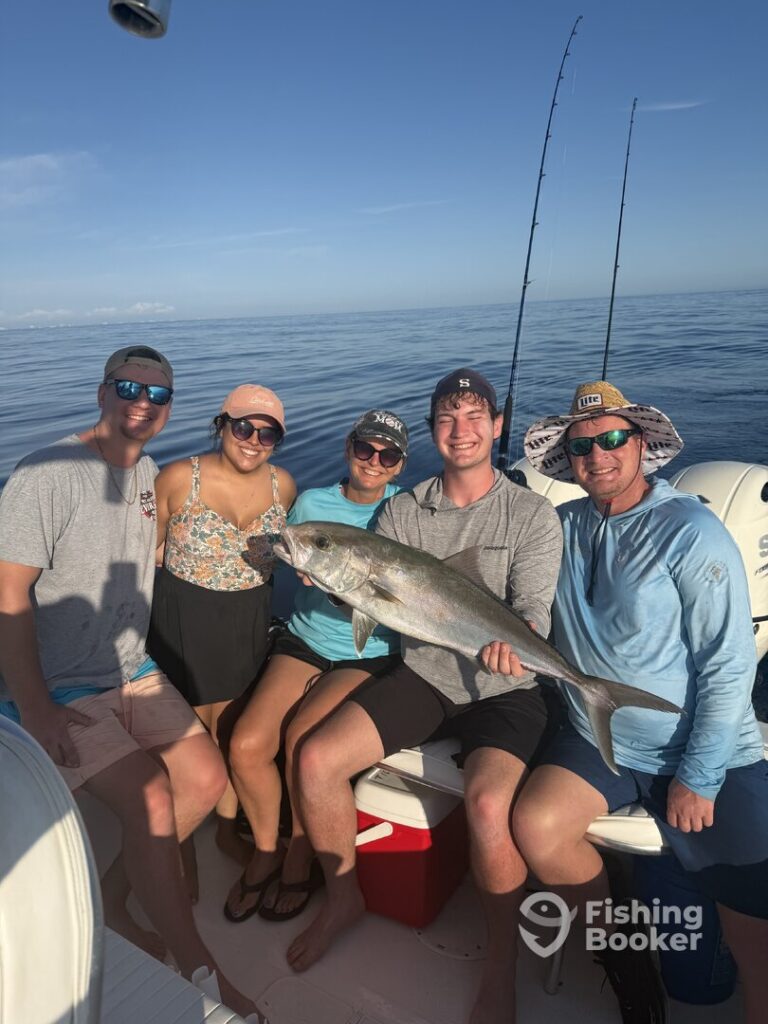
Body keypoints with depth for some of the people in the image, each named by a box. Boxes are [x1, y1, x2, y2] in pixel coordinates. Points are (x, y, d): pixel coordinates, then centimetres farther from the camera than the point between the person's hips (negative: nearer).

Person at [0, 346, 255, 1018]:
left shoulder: (149, 474, 7)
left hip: (131, 673, 7)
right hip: (58, 688, -7)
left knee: (208, 777, -3)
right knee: (151, 796, -20)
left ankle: (111, 897, 19)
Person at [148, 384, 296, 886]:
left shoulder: (283, 485, -4)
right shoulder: (179, 478, -15)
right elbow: (150, 549, -5)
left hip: (249, 624, 3)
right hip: (183, 620, -3)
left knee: (233, 728, 17)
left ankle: (229, 829, 40)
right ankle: (183, 844, 35)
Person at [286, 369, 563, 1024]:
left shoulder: (533, 516, -3)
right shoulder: (403, 510, 6)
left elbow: (533, 611, -10)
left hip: (502, 687, -3)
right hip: (421, 673, 4)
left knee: (488, 802, -30)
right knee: (316, 759, -13)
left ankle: (502, 968, -1)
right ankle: (344, 897, 14)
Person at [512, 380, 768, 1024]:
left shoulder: (691, 532, -12)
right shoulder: (561, 527, 2)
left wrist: (697, 779, -11)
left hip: (710, 754, -3)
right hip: (600, 742, 4)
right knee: (536, 827, -19)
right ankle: (618, 942, 10)